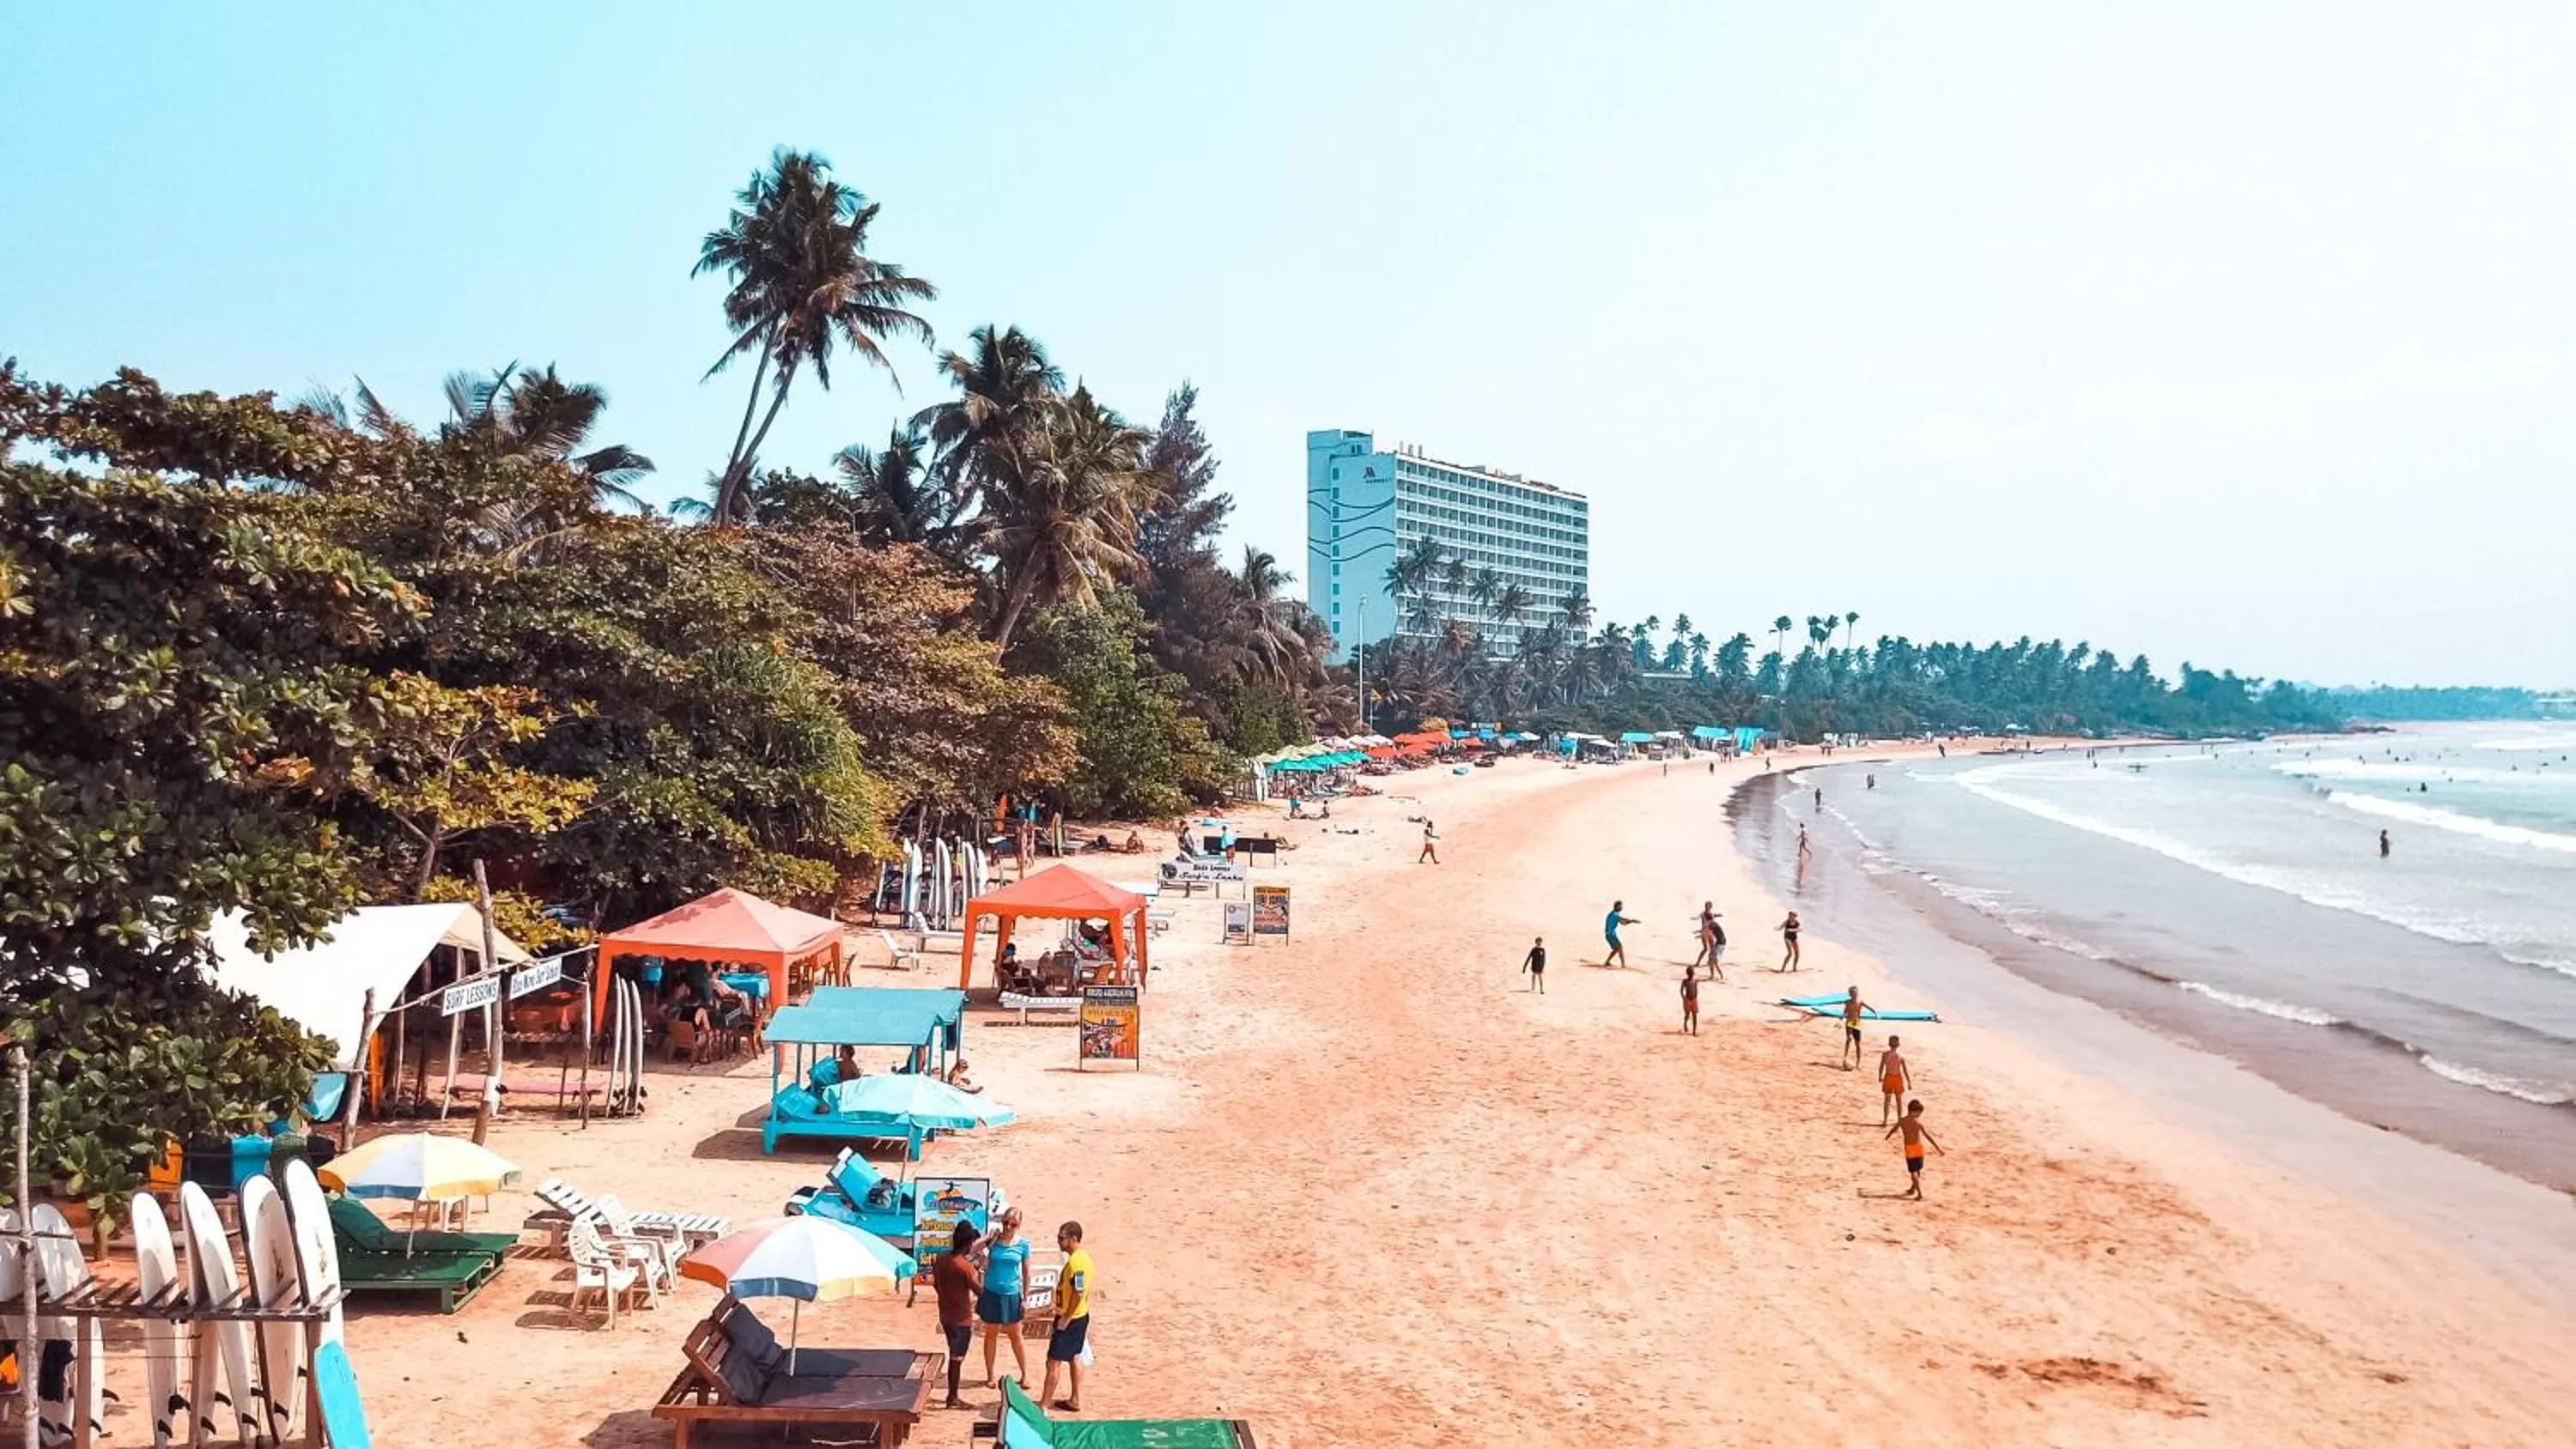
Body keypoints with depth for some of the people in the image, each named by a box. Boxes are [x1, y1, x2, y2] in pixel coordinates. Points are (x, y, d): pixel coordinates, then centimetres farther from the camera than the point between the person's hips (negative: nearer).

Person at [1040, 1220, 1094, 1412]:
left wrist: (1066, 1319, -21)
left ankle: (1044, 1403, 2)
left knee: (1053, 1361, -3)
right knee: (1074, 1357, 18)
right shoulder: (1083, 1257, 6)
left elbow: (1078, 1293, -27)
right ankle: (1075, 1400, 26)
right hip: (1080, 1316, 10)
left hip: (1071, 1319, -10)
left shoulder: (1075, 1262, -25)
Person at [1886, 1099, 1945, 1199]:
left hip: (1909, 1148, 0)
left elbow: (1893, 1129, 13)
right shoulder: (1919, 1122, -14)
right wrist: (1938, 1148, -15)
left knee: (1913, 1171, 2)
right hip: (1918, 1147, 0)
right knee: (1917, 1170, 20)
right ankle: (1913, 1188, 37)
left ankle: (1920, 1194, -6)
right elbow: (1928, 1136, -17)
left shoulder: (1902, 1121, -6)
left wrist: (1888, 1136, 35)